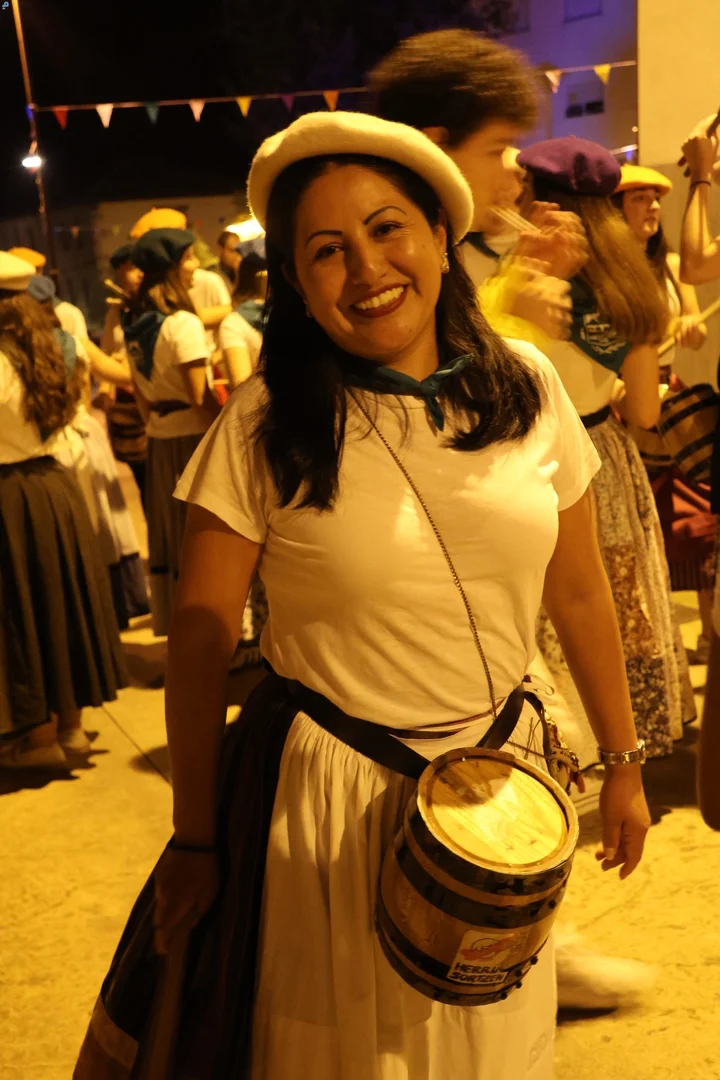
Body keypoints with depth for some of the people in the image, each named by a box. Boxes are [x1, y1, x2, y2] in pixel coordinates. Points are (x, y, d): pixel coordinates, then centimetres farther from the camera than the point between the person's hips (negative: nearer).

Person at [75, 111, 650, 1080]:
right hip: (328, 794, -3)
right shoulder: (265, 426, -14)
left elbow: (579, 593, 3)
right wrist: (195, 842, -5)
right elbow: (200, 641, -10)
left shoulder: (528, 388, -5)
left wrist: (623, 762, 10)